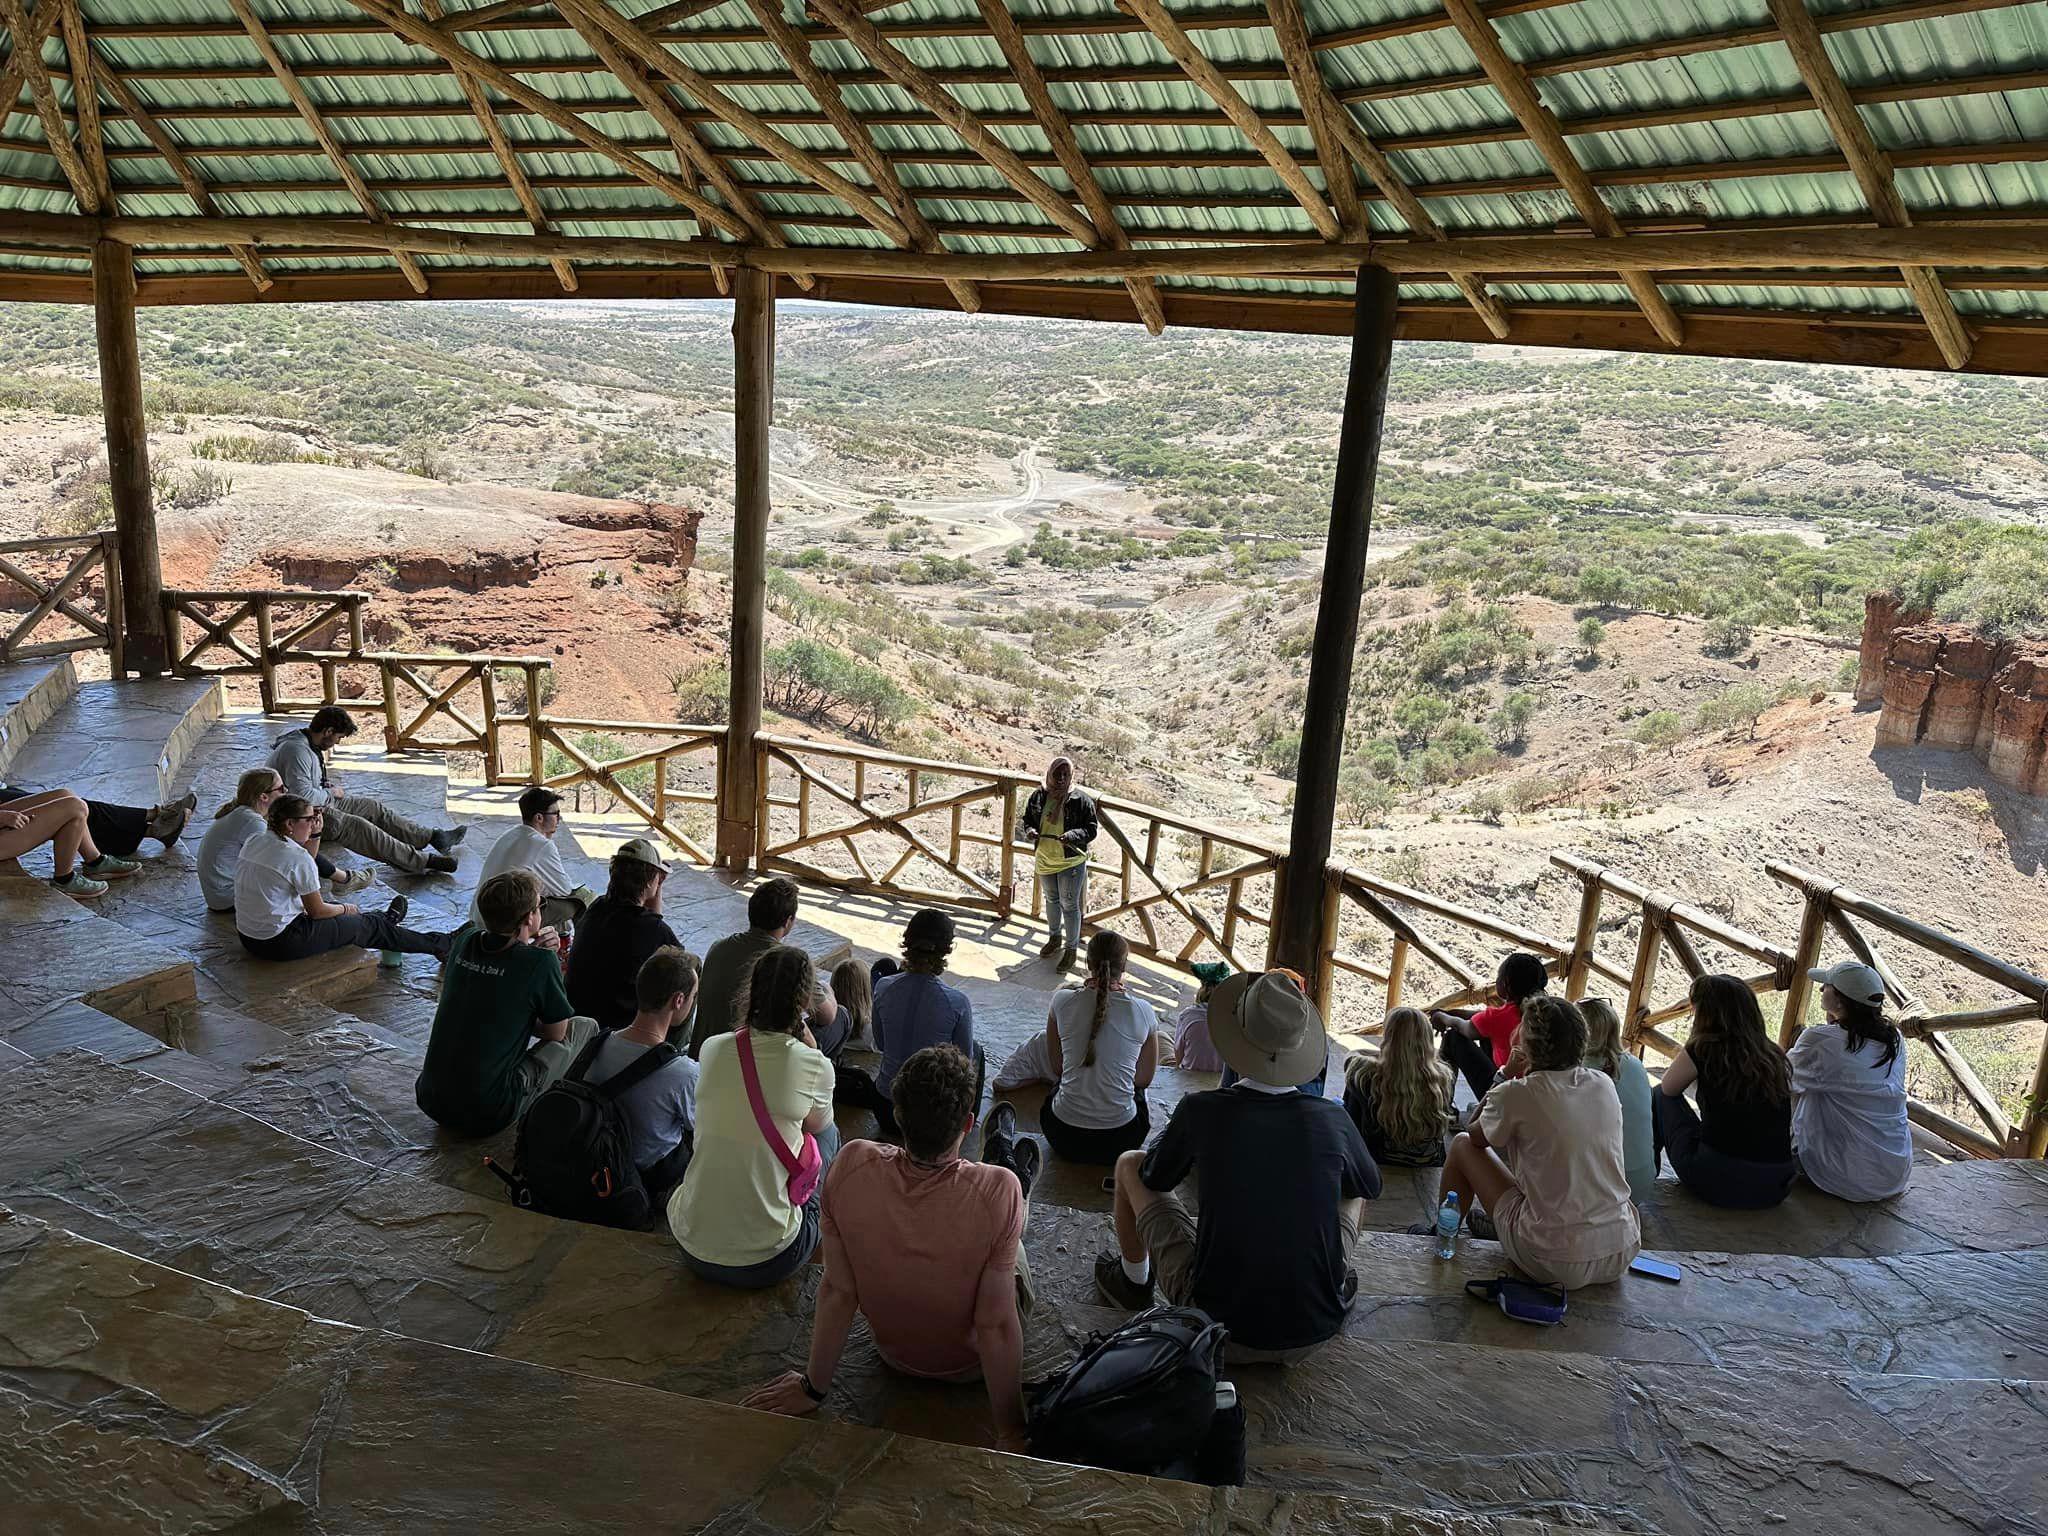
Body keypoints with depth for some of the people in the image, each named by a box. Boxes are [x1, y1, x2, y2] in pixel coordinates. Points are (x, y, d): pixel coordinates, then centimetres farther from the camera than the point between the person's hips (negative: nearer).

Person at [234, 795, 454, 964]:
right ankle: (442, 945, 21)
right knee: (365, 926, 8)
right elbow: (317, 911, -12)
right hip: (281, 943, -9)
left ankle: (385, 920, 58)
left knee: (334, 906, 30)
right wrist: (345, 909, 7)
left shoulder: (253, 842, 4)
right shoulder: (296, 856, -22)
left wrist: (315, 834, 11)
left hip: (249, 937, 9)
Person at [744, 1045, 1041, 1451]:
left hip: (894, 1353, 2)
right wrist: (1011, 1432, -16)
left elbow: (837, 1291, -20)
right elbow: (997, 1326, -30)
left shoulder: (851, 1167, -30)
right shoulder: (998, 1191, -37)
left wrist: (814, 1387, -5)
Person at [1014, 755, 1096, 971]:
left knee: (1069, 905, 3)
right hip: (1045, 860, 5)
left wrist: (1073, 835, -31)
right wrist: (1029, 831, -16)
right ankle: (1055, 937, 44)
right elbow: (1027, 819, 6)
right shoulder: (1038, 796, -6)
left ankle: (1071, 948, 18)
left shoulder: (1081, 800, -17)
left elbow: (1091, 830, -13)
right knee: (1052, 899, 23)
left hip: (1071, 862, -5)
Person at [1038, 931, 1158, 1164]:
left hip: (1063, 1140, 2)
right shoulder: (1142, 1011, -10)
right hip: (1119, 1143, -2)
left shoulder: (1063, 1002, -8)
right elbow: (1145, 1079, 4)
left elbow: (1057, 1068, 5)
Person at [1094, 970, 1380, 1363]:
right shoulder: (1334, 1118, -10)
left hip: (1218, 1324, -2)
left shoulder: (1201, 1110, -16)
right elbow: (1370, 1186, 13)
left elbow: (1155, 1179, 4)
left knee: (1130, 1165, 15)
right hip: (1314, 1330, 2)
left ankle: (1133, 1279, 35)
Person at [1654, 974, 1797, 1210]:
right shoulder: (1774, 1054, 7)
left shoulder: (1702, 1050, -7)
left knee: (1660, 1096, 17)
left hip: (1717, 1185, -5)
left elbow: (1668, 1087, 12)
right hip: (1775, 1189, 5)